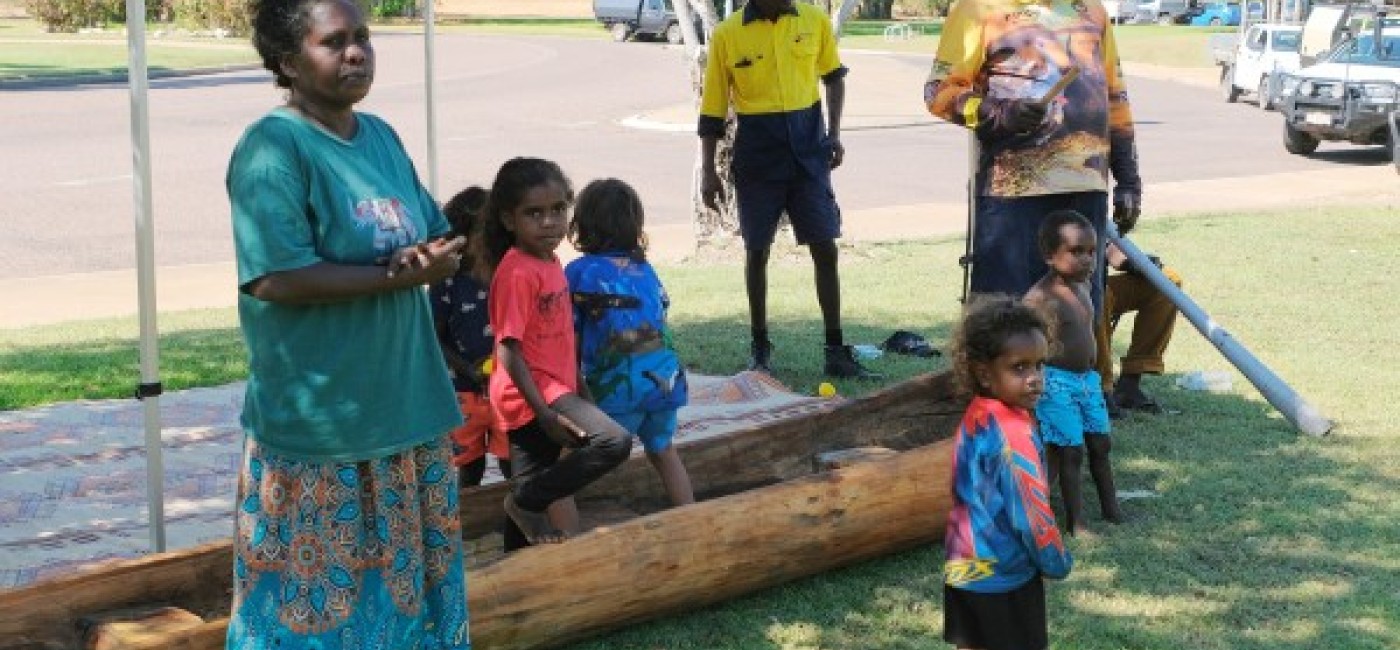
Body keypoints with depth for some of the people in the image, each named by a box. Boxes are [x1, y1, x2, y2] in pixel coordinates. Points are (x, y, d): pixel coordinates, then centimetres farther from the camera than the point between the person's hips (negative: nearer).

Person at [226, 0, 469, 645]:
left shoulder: (381, 137, 9)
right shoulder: (272, 147, -15)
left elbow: (437, 236, 13)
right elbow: (276, 278, -22)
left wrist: (435, 256, -11)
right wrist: (398, 275, -20)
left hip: (403, 401, 7)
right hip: (318, 414, -7)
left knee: (406, 574, 18)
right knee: (321, 589, 3)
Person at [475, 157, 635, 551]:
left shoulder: (550, 262, 8)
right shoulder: (516, 271, -19)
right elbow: (509, 349, -21)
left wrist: (581, 391, 19)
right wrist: (545, 413, -23)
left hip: (554, 389, 9)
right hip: (532, 395, -9)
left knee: (533, 488, 15)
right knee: (614, 442, -22)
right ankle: (526, 502, -6)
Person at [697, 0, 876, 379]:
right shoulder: (727, 35, -5)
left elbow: (834, 77, 16)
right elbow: (712, 109, 0)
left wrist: (834, 133, 4)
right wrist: (708, 171, -1)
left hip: (808, 148, 1)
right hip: (757, 153, -1)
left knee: (825, 248, 0)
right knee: (757, 250, 8)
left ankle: (836, 352, 8)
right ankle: (760, 347, 22)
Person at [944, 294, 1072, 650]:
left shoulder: (976, 417, 2)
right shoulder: (1013, 433, -25)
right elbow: (1031, 514, -23)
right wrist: (1058, 563, -6)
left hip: (965, 569, 8)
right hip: (1003, 578, -8)